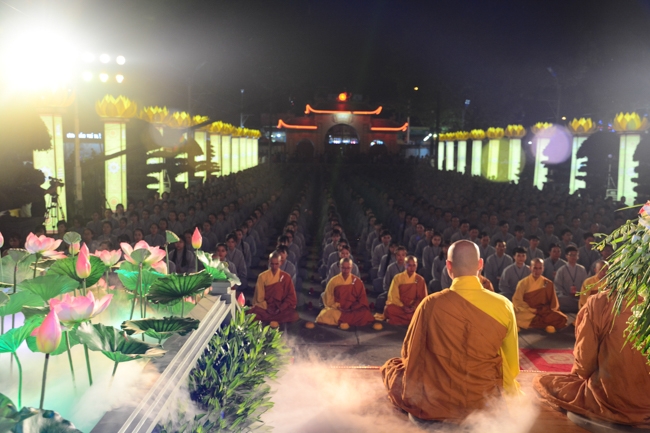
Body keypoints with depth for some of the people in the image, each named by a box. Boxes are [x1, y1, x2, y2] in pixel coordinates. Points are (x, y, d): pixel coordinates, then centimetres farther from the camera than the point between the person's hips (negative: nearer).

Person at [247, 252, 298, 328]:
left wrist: (281, 308, -11)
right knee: (251, 313, -32)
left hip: (281, 309, 2)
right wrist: (267, 308, -14)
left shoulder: (286, 277, 3)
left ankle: (265, 320, -24)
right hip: (265, 308, -2)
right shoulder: (262, 276, 2)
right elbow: (259, 297, 2)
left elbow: (291, 296, 3)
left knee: (294, 315, -32)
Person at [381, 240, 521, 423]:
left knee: (391, 366, 24)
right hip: (487, 402, 1)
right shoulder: (504, 306, -10)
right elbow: (512, 367, 1)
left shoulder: (431, 304, -13)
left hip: (436, 403, -1)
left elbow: (409, 353, 1)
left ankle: (422, 413, 12)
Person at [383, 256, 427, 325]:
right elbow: (393, 296, -5)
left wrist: (414, 307, -15)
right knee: (389, 309, -34)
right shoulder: (398, 277, 0)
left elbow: (422, 297, 4)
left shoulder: (420, 280, 4)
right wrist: (403, 307, -20)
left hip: (412, 308, 2)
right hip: (398, 306, -1)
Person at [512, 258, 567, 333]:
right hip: (527, 312, -2)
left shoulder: (548, 283, 7)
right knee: (518, 319, -36)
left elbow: (553, 301, 12)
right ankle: (547, 325, -18)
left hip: (544, 312, 2)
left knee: (562, 319, -26)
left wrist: (552, 313, -4)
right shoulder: (523, 283, 1)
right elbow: (517, 300, -4)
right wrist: (531, 310, -13)